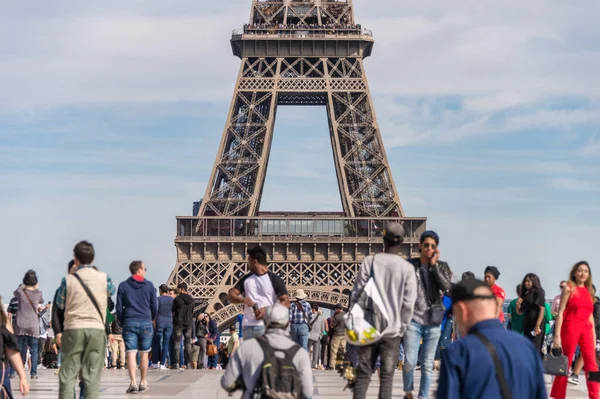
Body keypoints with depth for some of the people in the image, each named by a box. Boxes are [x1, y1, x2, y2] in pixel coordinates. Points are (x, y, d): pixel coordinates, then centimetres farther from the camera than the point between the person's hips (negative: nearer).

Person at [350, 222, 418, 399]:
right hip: (392, 331, -1)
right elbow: (408, 304, -5)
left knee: (363, 375, 6)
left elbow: (356, 293, -2)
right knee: (386, 377, 3)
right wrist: (402, 328, 6)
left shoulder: (370, 261, -2)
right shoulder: (407, 268, -4)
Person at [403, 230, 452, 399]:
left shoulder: (442, 266, 6)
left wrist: (434, 265, -10)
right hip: (413, 320, -2)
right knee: (410, 361, -7)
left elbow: (446, 287, -11)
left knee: (428, 364, 3)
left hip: (433, 322, 2)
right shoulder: (410, 265, 1)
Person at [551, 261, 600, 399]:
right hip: (570, 328, -5)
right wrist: (557, 335, -12)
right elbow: (560, 312, -5)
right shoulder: (569, 288, 0)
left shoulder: (589, 291, 15)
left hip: (586, 329, 5)